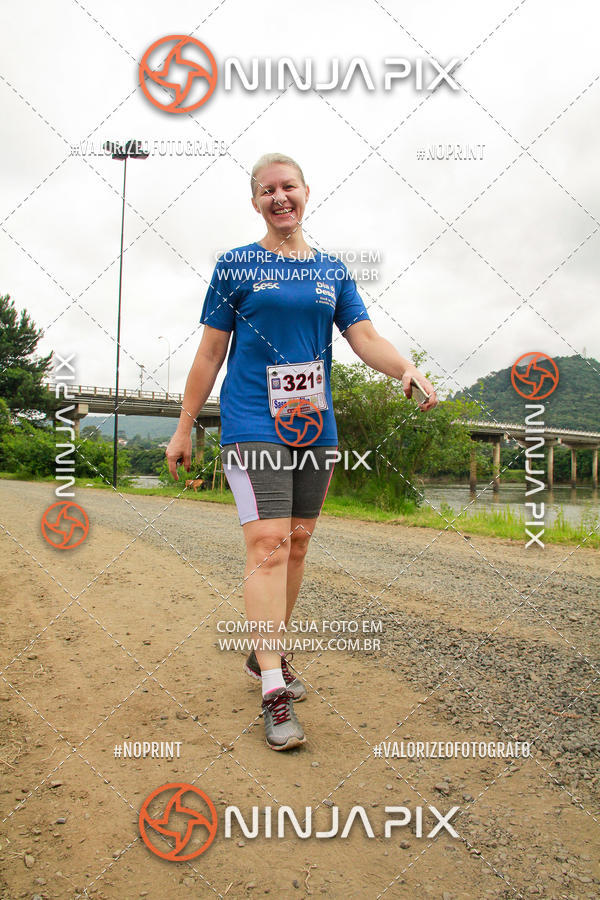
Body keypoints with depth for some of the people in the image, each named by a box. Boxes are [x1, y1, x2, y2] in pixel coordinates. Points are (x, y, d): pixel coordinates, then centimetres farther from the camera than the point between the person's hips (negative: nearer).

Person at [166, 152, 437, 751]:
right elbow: (209, 353, 4)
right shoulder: (235, 265, 4)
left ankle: (266, 652, 28)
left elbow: (365, 338, 6)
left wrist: (407, 367, -16)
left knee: (297, 543, 9)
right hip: (253, 427, -4)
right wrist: (184, 429, 4)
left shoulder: (332, 271, 14)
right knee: (268, 545, -14)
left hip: (316, 429, 5)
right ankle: (273, 690, -7)